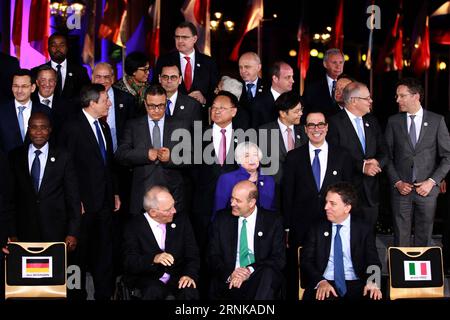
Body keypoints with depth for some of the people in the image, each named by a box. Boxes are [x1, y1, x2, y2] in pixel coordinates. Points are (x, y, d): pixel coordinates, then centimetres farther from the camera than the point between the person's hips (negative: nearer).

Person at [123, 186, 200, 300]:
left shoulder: (181, 220, 3)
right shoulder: (134, 227, -5)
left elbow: (192, 254, 3)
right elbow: (129, 262, -11)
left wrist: (190, 275, -18)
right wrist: (153, 259, -29)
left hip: (177, 277, 2)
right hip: (147, 280, -2)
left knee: (189, 291, -29)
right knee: (154, 292, -34)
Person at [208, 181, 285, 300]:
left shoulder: (272, 221, 4)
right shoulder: (221, 219, 8)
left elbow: (279, 259, -2)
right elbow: (213, 256, 6)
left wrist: (250, 270, -18)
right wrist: (229, 274, -14)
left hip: (259, 280, 0)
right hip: (228, 281, 1)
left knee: (268, 273, -34)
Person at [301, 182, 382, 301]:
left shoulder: (364, 230, 8)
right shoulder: (318, 229, 9)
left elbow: (373, 262, 2)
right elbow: (306, 261, 3)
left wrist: (372, 282, -21)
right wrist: (320, 281, -17)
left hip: (355, 285, 1)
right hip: (325, 286, -1)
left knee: (374, 295, -30)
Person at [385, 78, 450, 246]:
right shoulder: (393, 122, 5)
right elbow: (388, 156, 6)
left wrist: (432, 181, -8)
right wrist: (397, 182, -5)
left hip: (428, 188, -1)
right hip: (401, 188, 1)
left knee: (424, 237, 5)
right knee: (401, 237, 2)